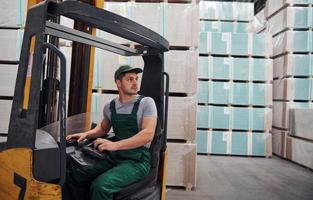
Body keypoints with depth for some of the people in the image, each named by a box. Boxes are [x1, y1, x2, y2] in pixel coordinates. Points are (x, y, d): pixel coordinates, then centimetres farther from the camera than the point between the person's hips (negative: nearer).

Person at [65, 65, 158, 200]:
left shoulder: (146, 103, -5)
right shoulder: (110, 107, 10)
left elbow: (148, 134, -17)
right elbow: (103, 128, 27)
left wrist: (115, 145, -27)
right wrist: (86, 135, 7)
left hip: (137, 160, -5)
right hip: (114, 157, 5)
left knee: (100, 185, -28)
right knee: (72, 176, -9)